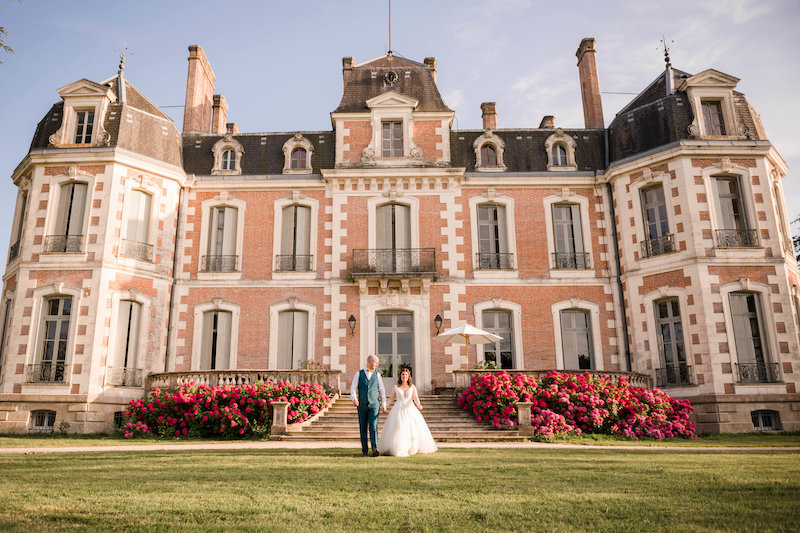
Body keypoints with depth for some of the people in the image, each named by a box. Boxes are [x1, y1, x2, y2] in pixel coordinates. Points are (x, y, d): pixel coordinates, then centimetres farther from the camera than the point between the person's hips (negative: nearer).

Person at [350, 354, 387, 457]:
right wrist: (354, 399, -19)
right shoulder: (359, 374, 5)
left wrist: (384, 404, 5)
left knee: (373, 427, -13)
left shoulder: (377, 375, 8)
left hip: (374, 405, 0)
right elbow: (353, 388, -1)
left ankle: (375, 449, -20)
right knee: (363, 428, 5)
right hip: (362, 405, 0)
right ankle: (364, 450, 15)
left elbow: (382, 390, 11)